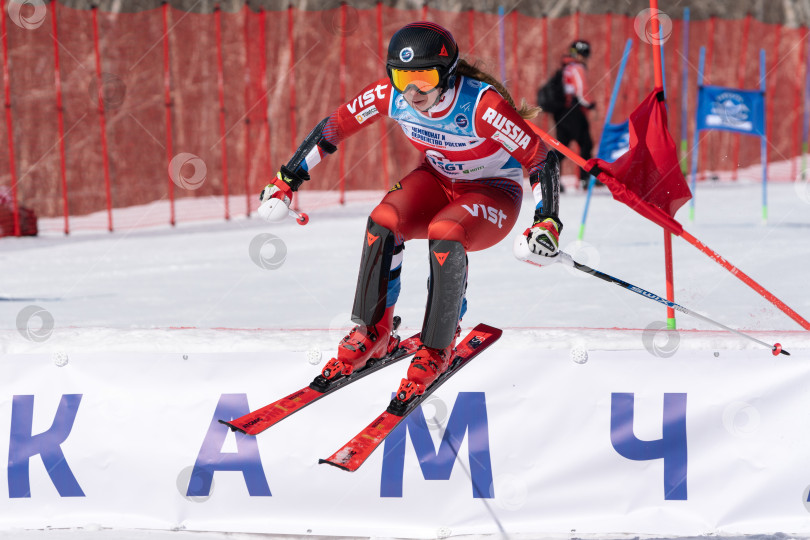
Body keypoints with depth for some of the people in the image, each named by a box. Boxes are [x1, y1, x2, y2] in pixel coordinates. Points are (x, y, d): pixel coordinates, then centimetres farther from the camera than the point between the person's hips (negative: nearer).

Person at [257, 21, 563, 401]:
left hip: (494, 194, -4)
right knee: (384, 221, -26)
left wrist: (547, 222, -40)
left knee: (445, 235, -35)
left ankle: (436, 349, -16)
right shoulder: (392, 95, -19)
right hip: (439, 181, 4)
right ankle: (372, 333, -9)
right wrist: (287, 180, -6)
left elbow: (541, 160, -27)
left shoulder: (482, 106, -33)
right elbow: (335, 125, -6)